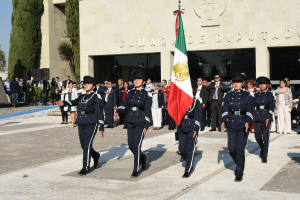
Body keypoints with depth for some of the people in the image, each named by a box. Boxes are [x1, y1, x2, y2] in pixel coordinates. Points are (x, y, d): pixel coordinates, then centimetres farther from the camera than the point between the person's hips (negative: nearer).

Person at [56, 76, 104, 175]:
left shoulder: (96, 96, -2)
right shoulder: (82, 96, 19)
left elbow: (99, 112, -5)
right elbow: (74, 102, 3)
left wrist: (101, 127, -9)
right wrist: (64, 103, -16)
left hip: (91, 123, -7)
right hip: (81, 122, 7)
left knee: (87, 145, -9)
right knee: (83, 145, 11)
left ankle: (86, 168, -2)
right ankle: (96, 156, 38)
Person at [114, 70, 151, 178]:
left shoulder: (147, 94, -3)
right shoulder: (130, 93, 11)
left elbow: (148, 111, -5)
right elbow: (124, 104, 0)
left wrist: (146, 126, -10)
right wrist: (118, 112, -20)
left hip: (141, 122, -5)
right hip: (130, 121, 5)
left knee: (136, 145, -11)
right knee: (131, 146, 8)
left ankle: (136, 170, -2)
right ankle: (143, 158, 37)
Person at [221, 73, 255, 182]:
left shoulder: (247, 95, 1)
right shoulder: (228, 95, 10)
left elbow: (249, 110, -9)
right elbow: (225, 109, 2)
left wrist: (247, 122, -25)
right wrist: (223, 121, -14)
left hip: (243, 125, -3)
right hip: (231, 125, 3)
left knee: (240, 149, -6)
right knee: (231, 149, 5)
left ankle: (239, 173, 2)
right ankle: (240, 164, 33)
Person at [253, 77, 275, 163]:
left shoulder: (270, 94, 0)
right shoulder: (256, 95, 10)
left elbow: (272, 107, -6)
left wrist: (268, 118, -16)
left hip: (267, 117, -3)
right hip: (258, 117, 3)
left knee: (265, 137, -7)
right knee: (258, 137, 3)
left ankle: (264, 156, 0)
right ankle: (262, 148, 33)